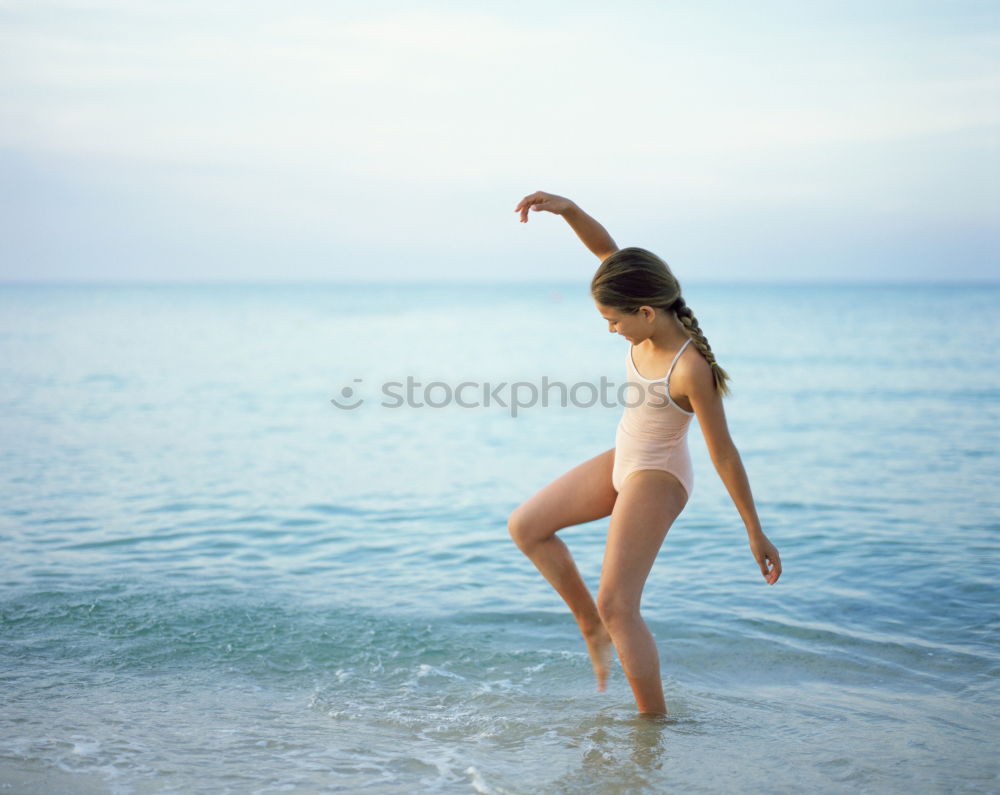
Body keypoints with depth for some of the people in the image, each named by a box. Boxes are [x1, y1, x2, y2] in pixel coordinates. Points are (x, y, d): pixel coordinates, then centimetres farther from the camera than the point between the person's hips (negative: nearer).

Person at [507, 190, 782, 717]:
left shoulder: (691, 369, -31)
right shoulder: (654, 322, -10)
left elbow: (724, 455, -23)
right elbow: (605, 248, -2)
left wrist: (755, 534, -16)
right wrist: (566, 208, -20)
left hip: (658, 477, -9)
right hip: (623, 461, 9)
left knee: (617, 605, -10)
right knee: (525, 526, 13)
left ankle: (655, 725, 3)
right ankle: (593, 629, 23)